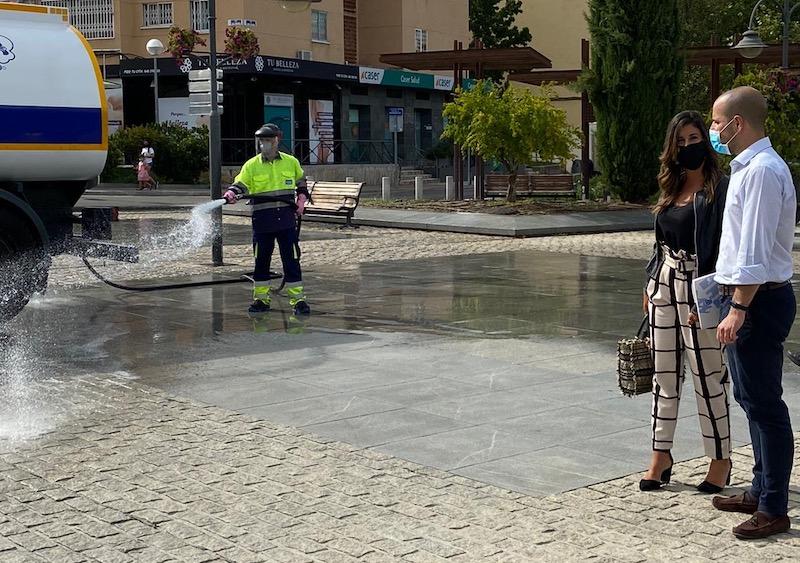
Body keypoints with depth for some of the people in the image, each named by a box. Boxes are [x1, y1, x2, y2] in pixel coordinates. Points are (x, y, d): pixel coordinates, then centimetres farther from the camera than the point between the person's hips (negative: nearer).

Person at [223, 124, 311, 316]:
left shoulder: (291, 162, 7)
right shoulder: (251, 165, 3)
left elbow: (301, 184, 21)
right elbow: (240, 184, -4)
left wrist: (301, 199, 6)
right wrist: (231, 193, -25)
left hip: (286, 220, 0)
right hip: (262, 221, 0)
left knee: (291, 259, -1)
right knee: (261, 260, 6)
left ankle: (298, 298, 5)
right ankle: (261, 298, 18)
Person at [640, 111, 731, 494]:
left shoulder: (719, 187, -9)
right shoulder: (671, 187, 12)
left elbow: (724, 246, -14)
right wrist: (650, 284, 13)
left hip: (700, 289, -7)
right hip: (664, 286, 7)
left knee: (709, 377, 1)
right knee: (664, 373, 10)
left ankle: (720, 459, 14)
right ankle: (661, 457, 19)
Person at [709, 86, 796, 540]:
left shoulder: (762, 170, -18)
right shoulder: (749, 166, 14)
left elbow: (755, 249, -23)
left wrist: (739, 308, -23)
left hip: (759, 300, -11)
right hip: (749, 298, 11)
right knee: (751, 397, 18)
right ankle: (762, 490, 30)